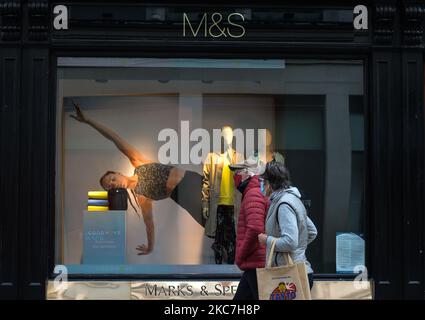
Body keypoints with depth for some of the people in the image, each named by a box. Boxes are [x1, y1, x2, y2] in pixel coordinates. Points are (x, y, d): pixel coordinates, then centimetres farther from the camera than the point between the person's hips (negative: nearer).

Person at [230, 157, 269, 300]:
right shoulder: (258, 193, 19)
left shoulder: (253, 194, -12)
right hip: (254, 265, 10)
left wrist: (241, 255, -13)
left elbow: (254, 229, -26)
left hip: (256, 265, -10)